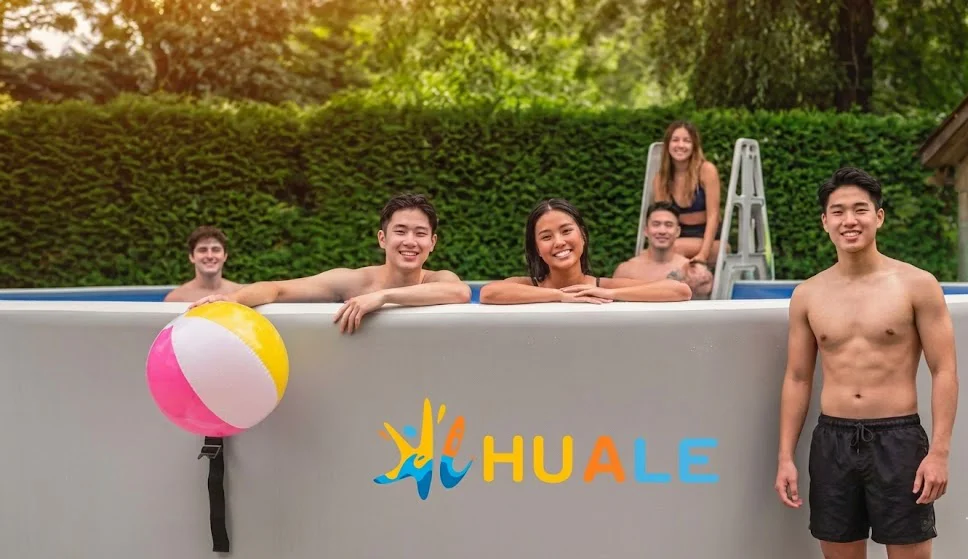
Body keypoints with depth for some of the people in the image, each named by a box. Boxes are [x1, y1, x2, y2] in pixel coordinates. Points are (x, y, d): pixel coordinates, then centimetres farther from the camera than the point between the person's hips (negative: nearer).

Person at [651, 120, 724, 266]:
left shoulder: (706, 170, -10)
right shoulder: (660, 177, 2)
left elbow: (713, 215, -14)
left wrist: (703, 253, -26)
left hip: (710, 241, -3)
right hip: (680, 238, 3)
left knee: (675, 247, -32)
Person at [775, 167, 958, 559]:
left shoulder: (917, 285, -3)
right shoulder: (807, 295, 6)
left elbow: (944, 372, -3)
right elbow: (797, 379, 10)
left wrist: (939, 451, -12)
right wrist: (786, 457, 5)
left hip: (899, 438, -3)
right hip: (831, 441, 3)